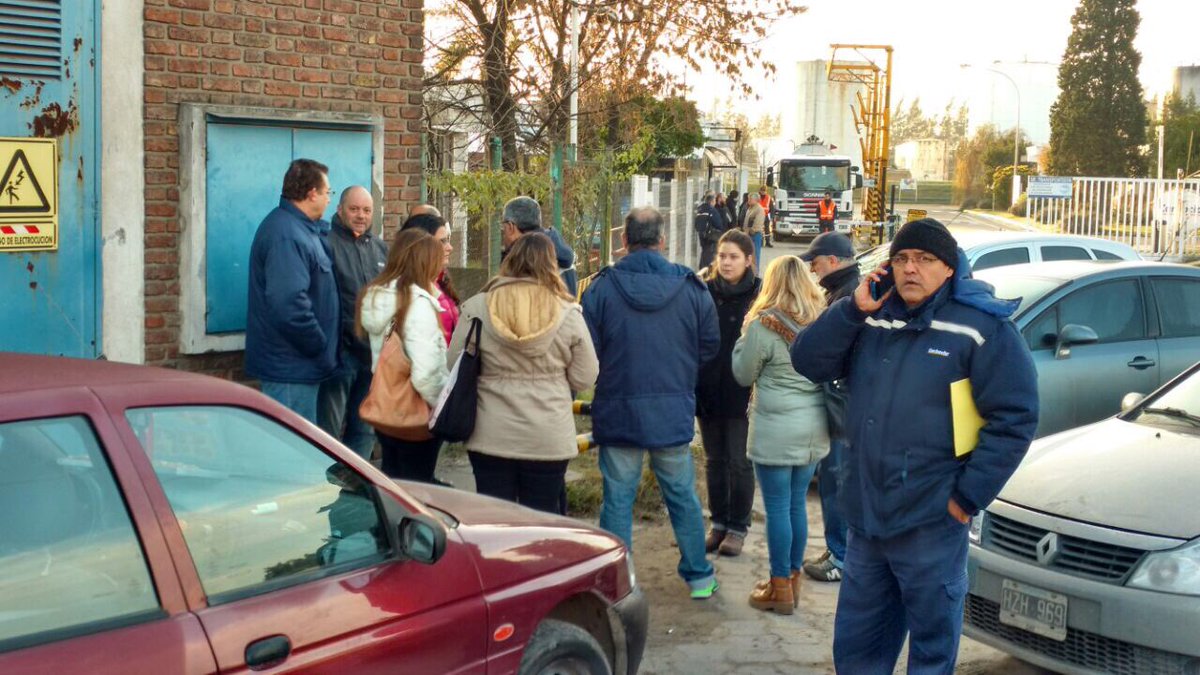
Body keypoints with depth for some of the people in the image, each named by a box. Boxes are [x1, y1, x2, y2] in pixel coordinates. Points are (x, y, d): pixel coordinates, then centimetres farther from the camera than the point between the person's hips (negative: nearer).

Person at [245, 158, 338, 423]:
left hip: (295, 363, 11)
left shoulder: (299, 228, 13)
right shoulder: (286, 235, -21)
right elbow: (290, 305, -29)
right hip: (291, 366, -11)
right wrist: (322, 350, -19)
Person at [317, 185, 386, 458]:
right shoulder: (327, 243, -8)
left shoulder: (380, 248, 15)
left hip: (373, 353, 7)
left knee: (365, 430, 15)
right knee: (330, 432, -1)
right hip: (340, 352, -7)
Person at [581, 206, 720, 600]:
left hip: (618, 411, -1)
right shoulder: (691, 288, -4)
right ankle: (698, 576, 25)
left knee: (618, 498, 7)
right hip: (674, 412, 2)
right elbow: (710, 346, 3)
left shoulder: (602, 288, -9)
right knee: (683, 496, 15)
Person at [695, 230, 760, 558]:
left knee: (739, 463, 4)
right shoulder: (706, 293, 2)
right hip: (708, 391, 4)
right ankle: (719, 522, 26)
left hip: (742, 394, -4)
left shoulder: (759, 296, -7)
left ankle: (738, 527, 17)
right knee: (714, 461, 13)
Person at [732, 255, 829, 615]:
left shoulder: (764, 325, -15)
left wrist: (745, 335, 6)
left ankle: (780, 589, 10)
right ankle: (792, 580, 27)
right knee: (797, 504, 16)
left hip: (776, 431, -6)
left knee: (778, 508, 2)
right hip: (814, 430, 6)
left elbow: (743, 375, -4)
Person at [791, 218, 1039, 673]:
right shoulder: (872, 320, 9)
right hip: (865, 517, 6)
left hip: (930, 524, -6)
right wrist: (854, 309, -9)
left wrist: (969, 497, -14)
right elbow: (808, 363, 3)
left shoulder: (981, 328, -10)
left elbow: (1014, 418, -12)